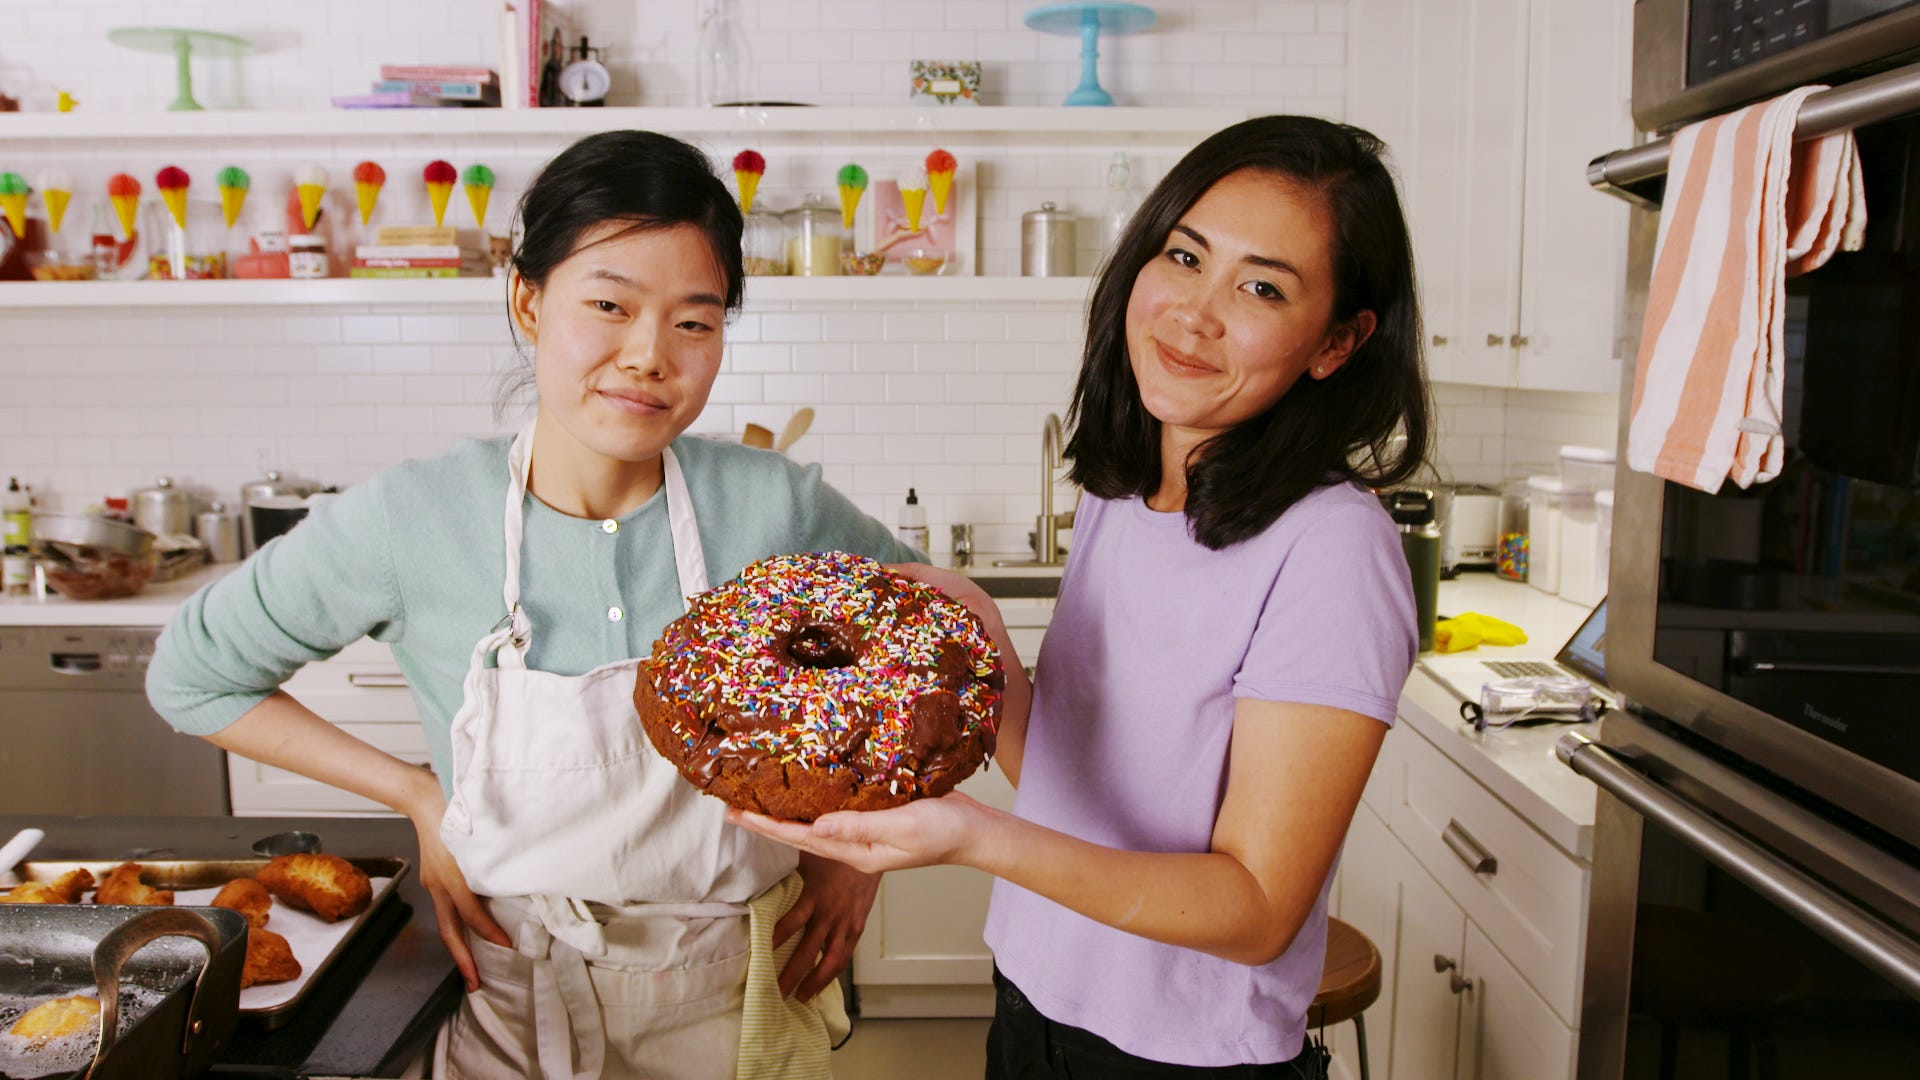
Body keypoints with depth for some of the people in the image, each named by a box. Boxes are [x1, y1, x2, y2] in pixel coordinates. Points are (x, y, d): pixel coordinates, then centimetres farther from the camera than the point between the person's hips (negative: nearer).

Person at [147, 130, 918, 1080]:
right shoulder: (410, 522, -18)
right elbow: (190, 676, -1)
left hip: (736, 1002, 1)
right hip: (515, 999, 0)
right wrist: (418, 796, -8)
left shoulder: (775, 511, -18)